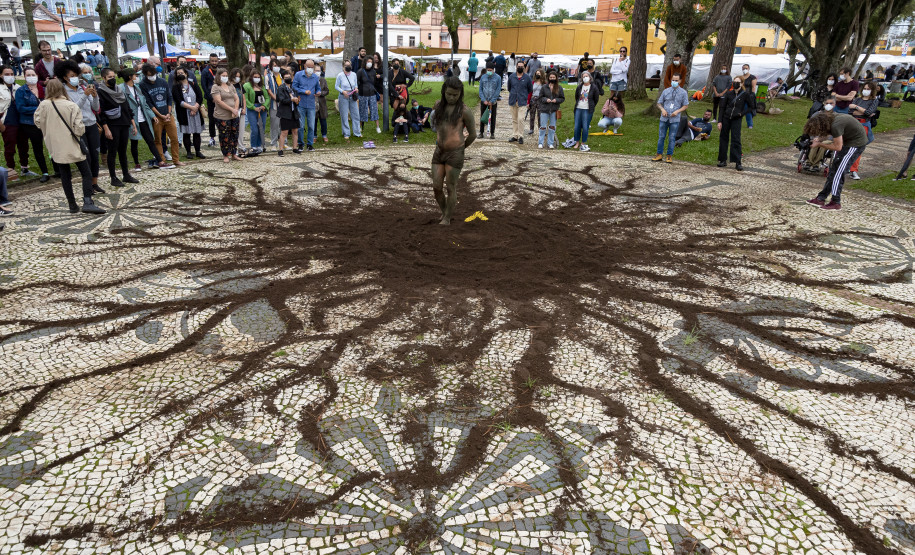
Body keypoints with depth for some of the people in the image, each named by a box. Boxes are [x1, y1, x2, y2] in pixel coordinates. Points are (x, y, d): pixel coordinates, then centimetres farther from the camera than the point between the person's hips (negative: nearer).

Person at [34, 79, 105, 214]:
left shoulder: (43, 105, -3)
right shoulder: (71, 106, -11)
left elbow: (38, 122, 8)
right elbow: (79, 128, -14)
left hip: (56, 147, 3)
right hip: (72, 146, -3)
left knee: (65, 175, 11)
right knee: (86, 174, 0)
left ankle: (72, 205, 14)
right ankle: (87, 203, -15)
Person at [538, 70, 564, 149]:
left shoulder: (559, 88, 3)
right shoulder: (544, 87, 1)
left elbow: (562, 98, 7)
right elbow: (540, 97, 6)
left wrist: (556, 100, -11)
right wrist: (546, 99, -13)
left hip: (554, 110, 1)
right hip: (544, 110, -1)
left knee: (552, 127, 8)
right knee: (543, 127, 0)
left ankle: (550, 143, 16)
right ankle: (540, 143, 10)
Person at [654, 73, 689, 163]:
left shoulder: (683, 92, 2)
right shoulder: (666, 91, 6)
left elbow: (685, 105, 4)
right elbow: (659, 103, 13)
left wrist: (677, 111, -12)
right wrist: (662, 109, -7)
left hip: (675, 119, -2)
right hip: (664, 118, 2)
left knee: (672, 138, 3)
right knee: (661, 137, 5)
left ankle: (669, 156, 13)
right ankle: (659, 155, 16)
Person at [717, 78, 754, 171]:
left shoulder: (745, 94, -3)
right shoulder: (729, 94, 2)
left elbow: (751, 106, 7)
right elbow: (722, 108, 5)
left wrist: (742, 113, -7)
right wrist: (719, 121, -1)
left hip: (736, 119, -3)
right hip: (726, 118, 3)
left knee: (736, 140, -8)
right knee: (723, 139, 7)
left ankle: (739, 162, -7)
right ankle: (723, 160, 17)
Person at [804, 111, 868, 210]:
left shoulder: (836, 125, -32)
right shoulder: (828, 118, -7)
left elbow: (837, 147, -24)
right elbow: (826, 133, 11)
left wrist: (819, 144, -18)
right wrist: (818, 139, -7)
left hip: (856, 143, -9)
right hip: (848, 140, 9)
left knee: (838, 171, -9)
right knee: (833, 169, 9)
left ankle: (836, 202, -3)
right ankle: (821, 198, 12)